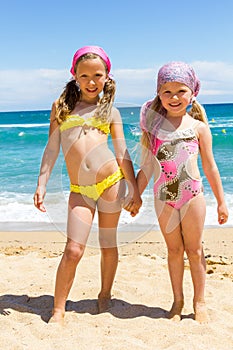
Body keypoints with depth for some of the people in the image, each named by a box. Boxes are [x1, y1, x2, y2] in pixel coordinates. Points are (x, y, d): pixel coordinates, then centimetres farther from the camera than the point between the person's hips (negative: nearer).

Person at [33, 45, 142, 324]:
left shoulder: (110, 111, 10)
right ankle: (58, 310, 9)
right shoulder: (61, 106, 11)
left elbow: (122, 154, 9)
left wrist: (135, 190, 6)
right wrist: (41, 184, 2)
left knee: (108, 246, 11)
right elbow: (51, 149, 9)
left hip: (111, 182, 1)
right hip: (80, 190, 0)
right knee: (73, 250, -7)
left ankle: (105, 294, 33)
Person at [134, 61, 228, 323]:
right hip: (163, 197, 2)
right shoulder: (153, 124, 1)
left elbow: (210, 167, 3)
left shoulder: (198, 127, -2)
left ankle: (199, 301, 22)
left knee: (194, 249, 8)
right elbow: (147, 166, 8)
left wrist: (221, 201, 5)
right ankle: (177, 300, 26)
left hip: (192, 194, -1)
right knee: (174, 249, 12)